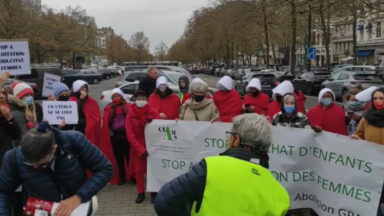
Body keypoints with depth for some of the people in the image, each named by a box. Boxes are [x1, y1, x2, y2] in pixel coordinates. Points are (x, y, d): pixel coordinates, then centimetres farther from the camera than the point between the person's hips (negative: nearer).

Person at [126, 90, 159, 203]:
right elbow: (130, 135, -9)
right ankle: (141, 193, 22)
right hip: (137, 148, 1)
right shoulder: (130, 116, -3)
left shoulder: (153, 113, -4)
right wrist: (141, 149, -16)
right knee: (139, 171, 8)